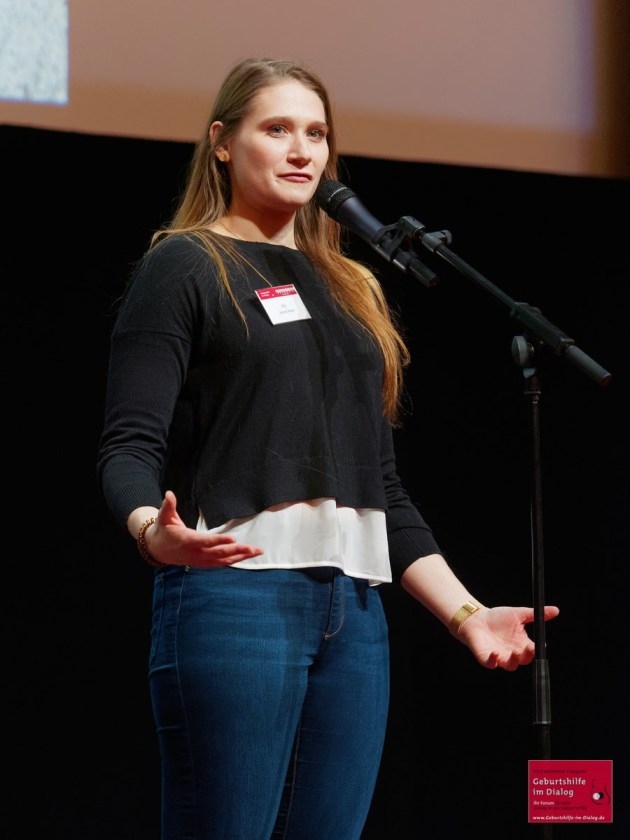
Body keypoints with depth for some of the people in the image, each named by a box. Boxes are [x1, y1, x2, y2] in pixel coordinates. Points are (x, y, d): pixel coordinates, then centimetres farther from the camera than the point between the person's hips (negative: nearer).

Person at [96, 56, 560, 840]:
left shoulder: (351, 289, 22)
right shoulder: (182, 266, 2)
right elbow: (128, 445, -8)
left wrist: (466, 612, 13)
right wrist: (154, 532, -29)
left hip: (355, 610, 6)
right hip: (235, 592, -6)